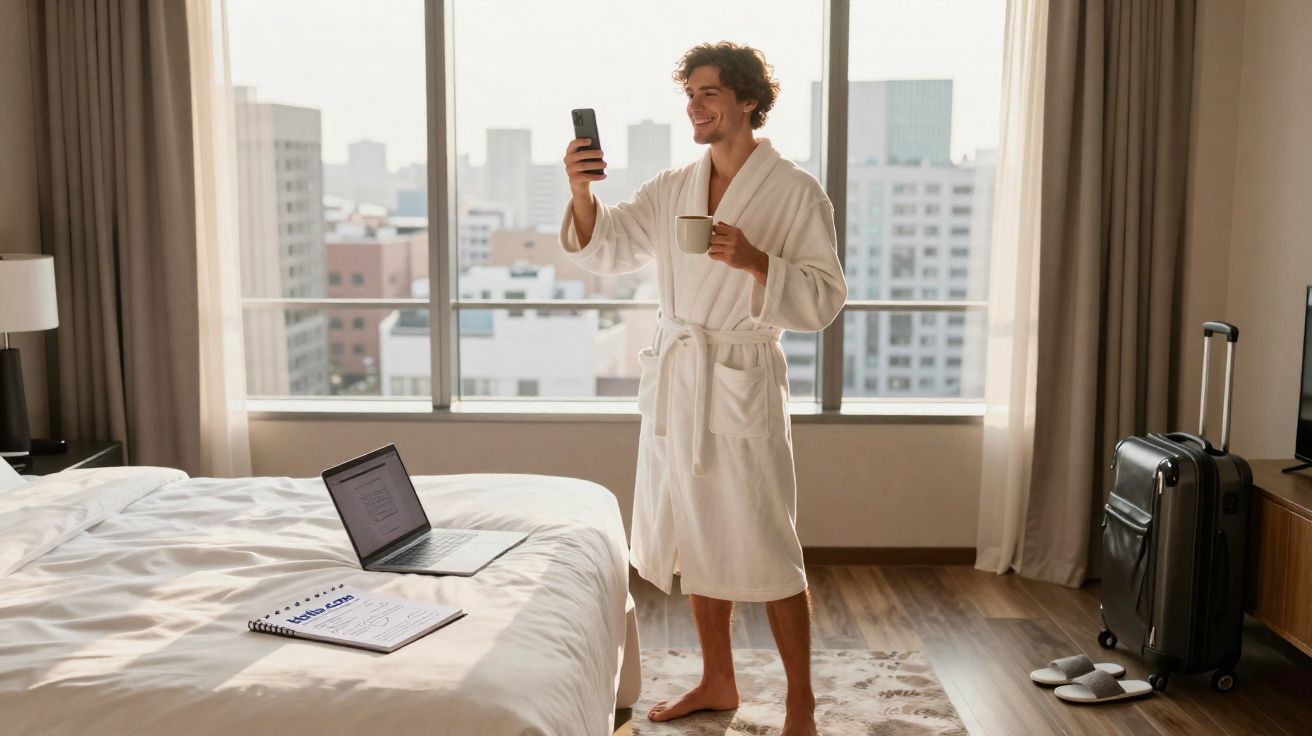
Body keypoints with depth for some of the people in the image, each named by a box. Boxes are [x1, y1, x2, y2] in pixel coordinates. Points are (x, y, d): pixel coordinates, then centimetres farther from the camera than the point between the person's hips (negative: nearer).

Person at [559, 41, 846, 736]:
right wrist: (581, 191, -15)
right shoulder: (672, 188, 9)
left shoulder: (796, 192, -7)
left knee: (764, 549, -3)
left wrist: (755, 260, -26)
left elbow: (824, 299, -10)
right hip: (673, 382, 6)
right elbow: (607, 247, 4)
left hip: (743, 385, -6)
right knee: (695, 541, 15)